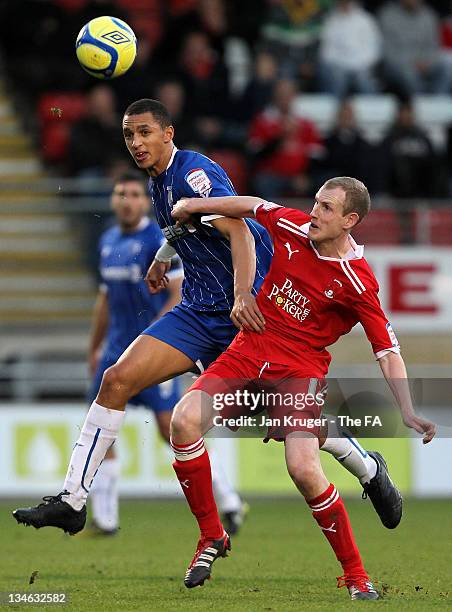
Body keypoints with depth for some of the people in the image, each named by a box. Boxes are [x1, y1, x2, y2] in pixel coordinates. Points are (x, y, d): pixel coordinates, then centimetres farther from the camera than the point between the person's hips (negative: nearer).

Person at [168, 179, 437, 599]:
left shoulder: (357, 283, -15)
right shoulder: (292, 226, -4)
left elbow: (387, 352, -11)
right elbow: (254, 206, 19)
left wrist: (408, 412, -22)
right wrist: (193, 206, 24)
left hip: (301, 368, -4)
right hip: (249, 348, 4)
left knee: (303, 469, -23)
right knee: (184, 421, -19)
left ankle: (356, 575, -2)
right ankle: (212, 537, 0)